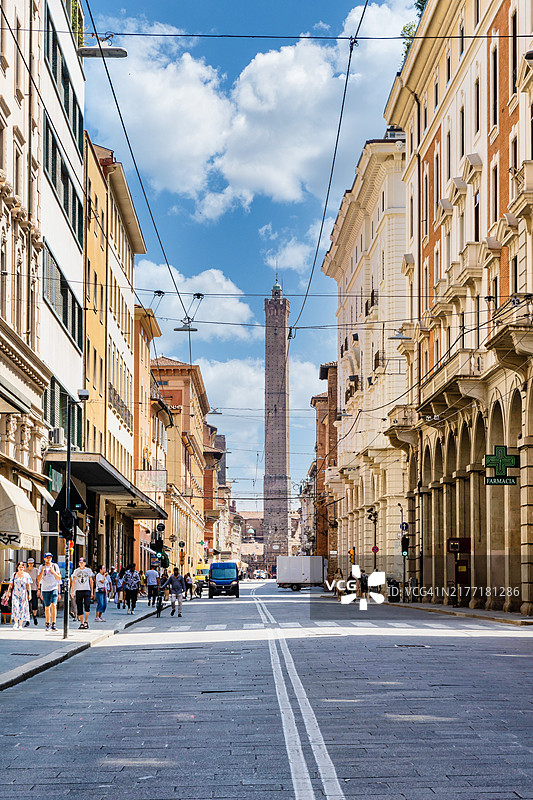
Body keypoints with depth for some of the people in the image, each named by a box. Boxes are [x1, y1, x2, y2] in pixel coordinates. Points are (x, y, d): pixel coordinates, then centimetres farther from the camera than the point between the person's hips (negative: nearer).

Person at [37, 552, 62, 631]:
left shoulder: (55, 566, 6)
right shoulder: (42, 567, 7)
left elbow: (59, 578, 6)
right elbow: (39, 579, 1)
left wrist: (53, 572, -10)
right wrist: (42, 571, -12)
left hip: (54, 588, -1)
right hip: (45, 589, 1)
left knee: (53, 605, -16)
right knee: (47, 607, 3)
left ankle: (53, 624, -15)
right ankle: (47, 623, 16)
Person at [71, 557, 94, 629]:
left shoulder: (88, 570, 8)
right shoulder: (76, 571, 9)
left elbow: (91, 581, 12)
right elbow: (73, 582, 10)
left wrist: (92, 591, 7)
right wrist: (72, 591, 1)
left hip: (87, 590, -1)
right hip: (78, 591, 1)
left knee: (87, 606, -16)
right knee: (79, 608, 1)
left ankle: (85, 621, 0)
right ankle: (81, 623, 8)